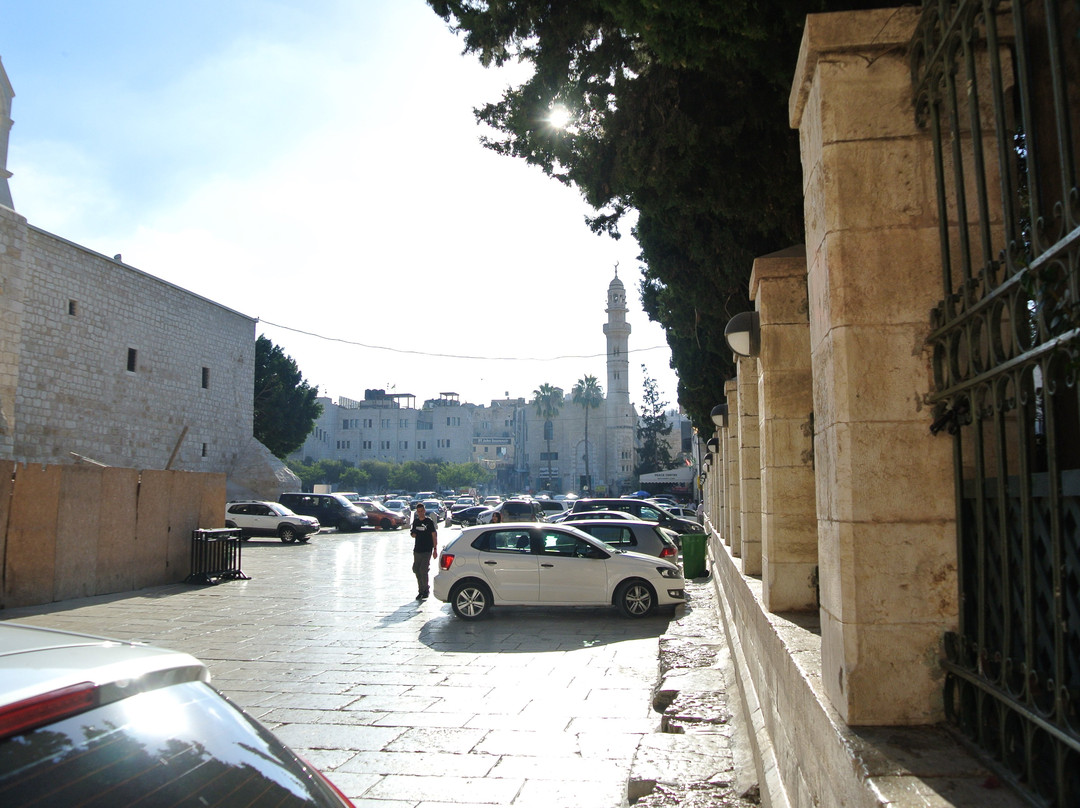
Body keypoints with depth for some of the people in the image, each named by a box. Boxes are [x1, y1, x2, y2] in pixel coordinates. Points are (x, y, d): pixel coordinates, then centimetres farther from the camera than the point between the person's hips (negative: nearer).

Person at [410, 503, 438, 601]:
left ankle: (425, 589, 5)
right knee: (416, 569, 6)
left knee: (423, 570, -13)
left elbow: (434, 536, -5)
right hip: (417, 550, 6)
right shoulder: (415, 521, 10)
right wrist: (413, 534, -2)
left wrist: (435, 549, -10)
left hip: (427, 550, -6)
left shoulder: (429, 521, -5)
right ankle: (421, 591, 19)